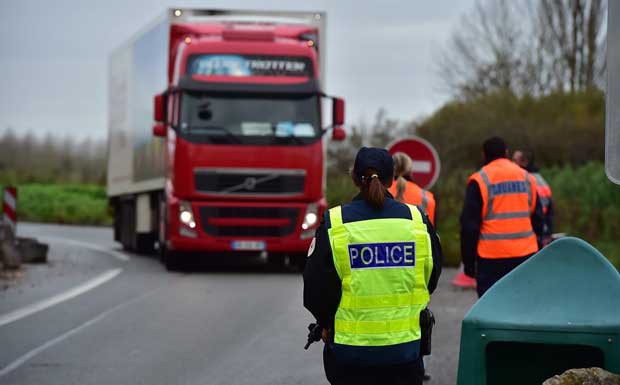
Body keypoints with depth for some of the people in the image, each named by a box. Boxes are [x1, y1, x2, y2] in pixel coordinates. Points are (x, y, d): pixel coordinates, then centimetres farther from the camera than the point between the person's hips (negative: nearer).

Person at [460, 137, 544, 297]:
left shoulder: (479, 181, -4)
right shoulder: (527, 178, 9)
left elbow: (469, 225, -5)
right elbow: (538, 219, 13)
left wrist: (468, 261, 1)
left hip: (492, 259, -4)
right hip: (525, 256, 4)